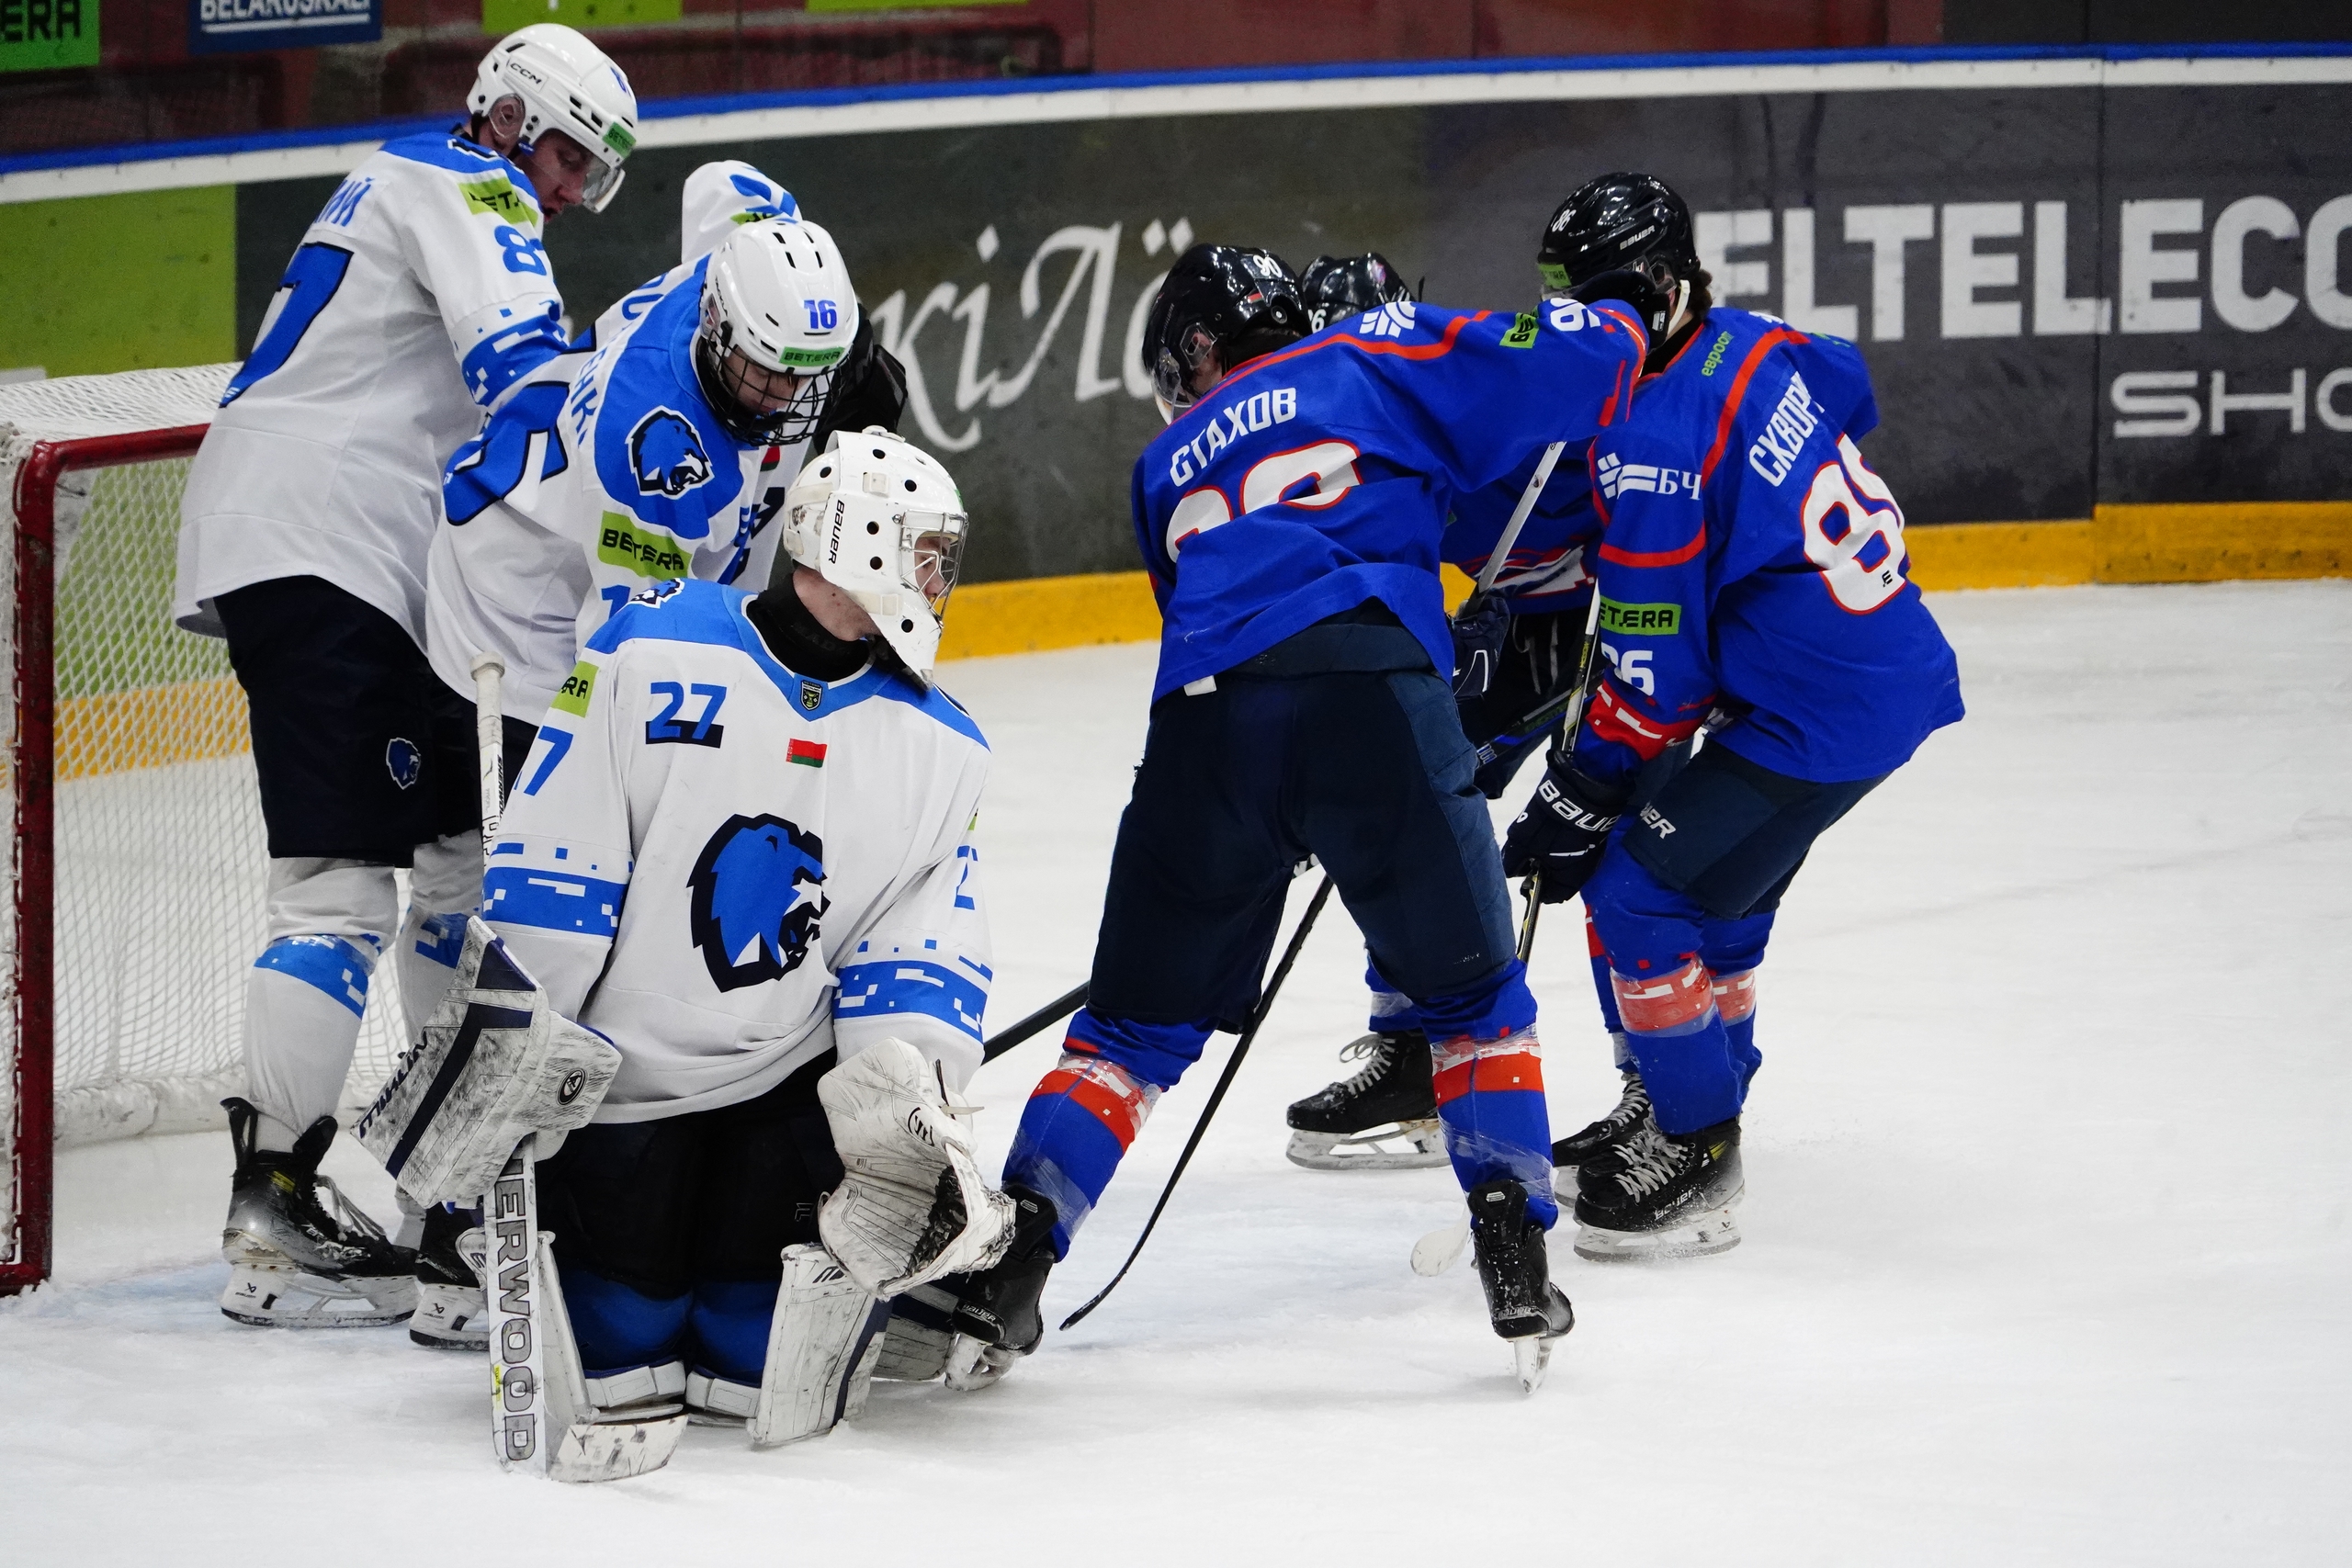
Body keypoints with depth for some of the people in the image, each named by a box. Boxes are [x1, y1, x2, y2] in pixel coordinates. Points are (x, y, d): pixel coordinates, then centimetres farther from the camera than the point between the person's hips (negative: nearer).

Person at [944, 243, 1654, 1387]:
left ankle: (1006, 1261, 3)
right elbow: (1594, 353, 13)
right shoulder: (1376, 361, 22)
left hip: (1205, 718, 2)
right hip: (1370, 687, -2)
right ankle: (1514, 1259, 4)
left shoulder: (1171, 464, 33)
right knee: (1467, 988, 16)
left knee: (1135, 1022, 14)